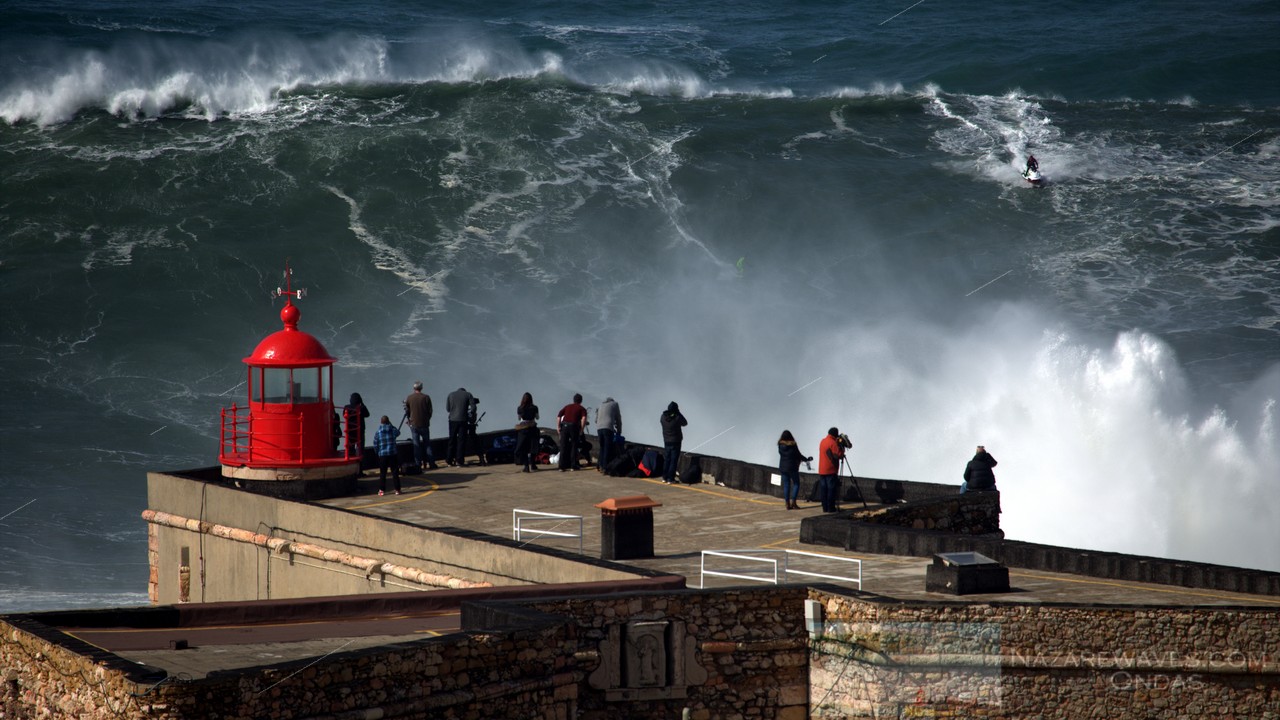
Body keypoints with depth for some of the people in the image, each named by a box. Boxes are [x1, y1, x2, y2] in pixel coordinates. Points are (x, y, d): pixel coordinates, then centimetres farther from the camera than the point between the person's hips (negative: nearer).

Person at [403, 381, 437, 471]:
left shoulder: (409, 398, -4)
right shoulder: (426, 397, -7)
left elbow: (407, 411, 5)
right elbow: (430, 411, -1)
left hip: (414, 424, 0)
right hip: (424, 425, 0)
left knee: (416, 445, 4)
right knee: (427, 444, 9)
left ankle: (418, 465, 1)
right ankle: (431, 463, 7)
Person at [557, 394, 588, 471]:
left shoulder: (567, 407, 21)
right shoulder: (581, 409, 10)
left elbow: (558, 416, 10)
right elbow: (584, 418, -9)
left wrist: (558, 427, 9)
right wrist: (581, 429, -4)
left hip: (564, 426, 3)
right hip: (574, 426, -3)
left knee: (563, 447, 5)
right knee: (574, 447, 8)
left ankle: (562, 466, 0)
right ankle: (573, 466, 6)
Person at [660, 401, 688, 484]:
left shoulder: (663, 417, -7)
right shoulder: (677, 418, -18)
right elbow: (685, 423, 0)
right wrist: (678, 413, 1)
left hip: (666, 442, 4)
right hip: (675, 442, -4)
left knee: (666, 460, 15)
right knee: (673, 461, 0)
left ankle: (664, 477, 19)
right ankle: (670, 479, -1)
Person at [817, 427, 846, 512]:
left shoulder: (823, 441, 12)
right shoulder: (833, 443, -14)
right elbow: (838, 456, -19)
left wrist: (838, 445, 11)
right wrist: (841, 447, -6)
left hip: (821, 470, 8)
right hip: (831, 470, -8)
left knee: (823, 489, 7)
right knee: (831, 489, -3)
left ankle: (825, 508, 8)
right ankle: (831, 508, -4)